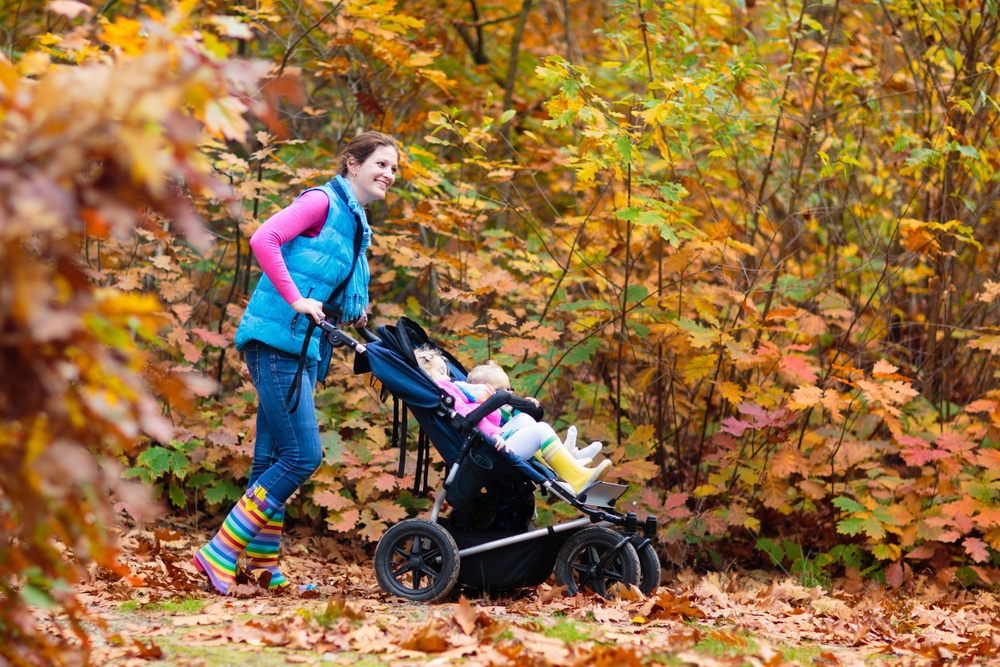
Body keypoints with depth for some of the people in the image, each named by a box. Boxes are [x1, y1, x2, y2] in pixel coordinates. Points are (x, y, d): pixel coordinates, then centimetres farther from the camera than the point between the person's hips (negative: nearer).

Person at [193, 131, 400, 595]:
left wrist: (352, 315, 12)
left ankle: (262, 568, 14)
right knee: (302, 456, -13)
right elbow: (263, 240, -18)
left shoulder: (355, 225, 21)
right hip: (277, 339, -9)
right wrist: (296, 300, -21)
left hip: (305, 348, 9)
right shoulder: (323, 202, -6)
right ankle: (219, 555, -8)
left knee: (273, 461, 10)